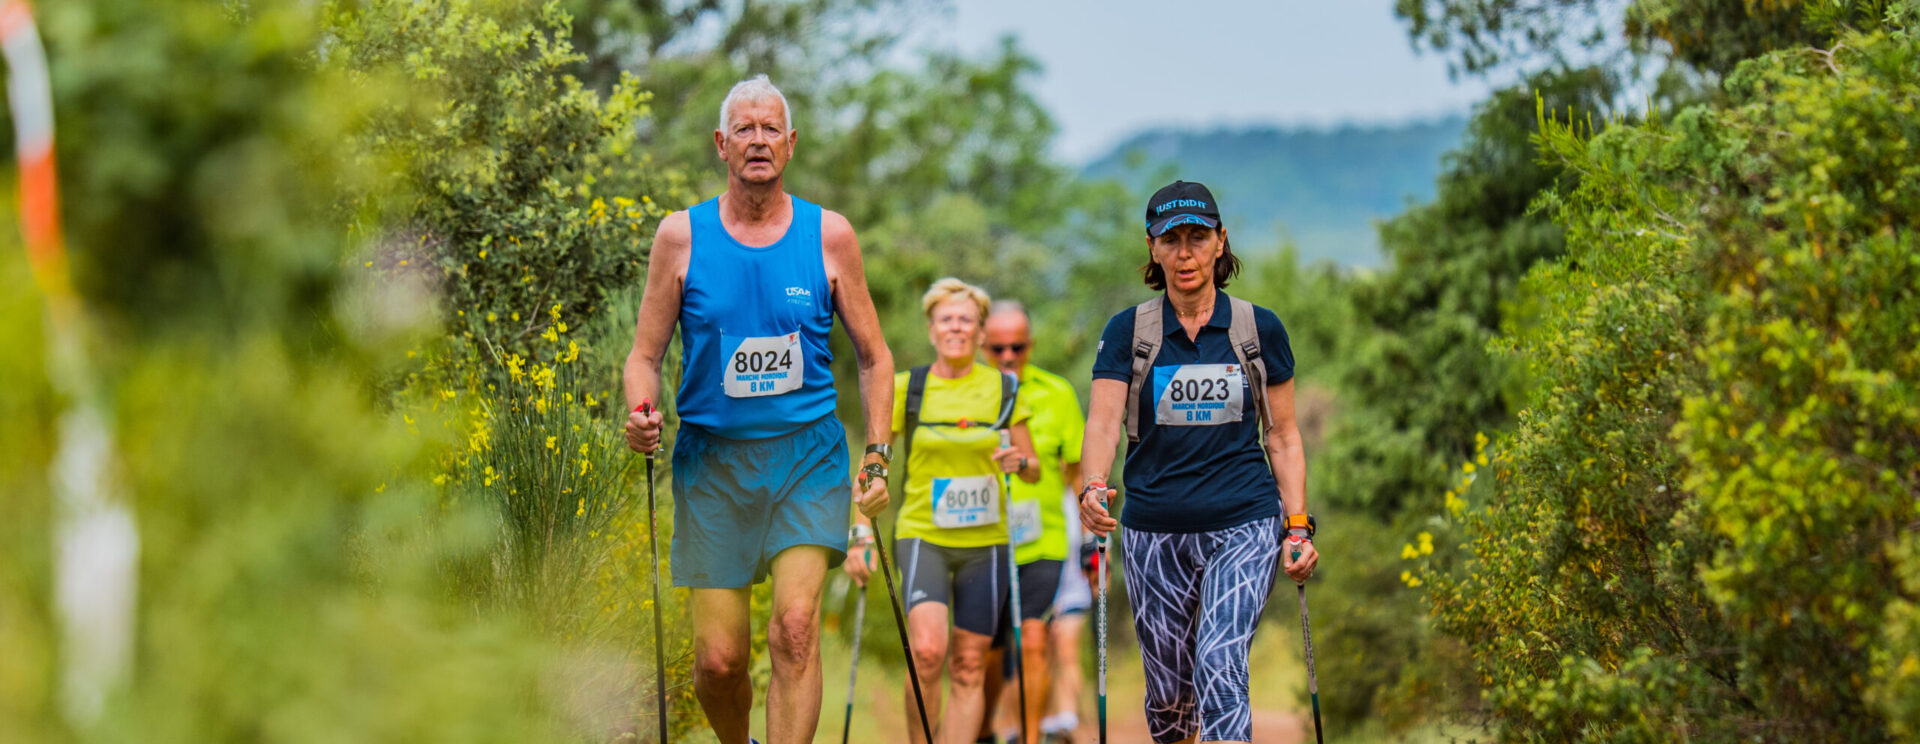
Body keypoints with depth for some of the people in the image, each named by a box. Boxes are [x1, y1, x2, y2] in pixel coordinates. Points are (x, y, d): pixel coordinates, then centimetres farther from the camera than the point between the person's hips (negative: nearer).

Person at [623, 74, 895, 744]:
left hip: (807, 457, 0)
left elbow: (873, 355, 11)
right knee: (718, 660, -1)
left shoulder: (829, 235, 3)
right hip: (711, 461, 0)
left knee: (795, 626, -19)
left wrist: (878, 455, 2)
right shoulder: (681, 236, 2)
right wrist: (640, 416, -14)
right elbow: (645, 353, 7)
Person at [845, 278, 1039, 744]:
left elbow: (1033, 470, 13)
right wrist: (861, 535, -7)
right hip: (922, 536, -2)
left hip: (984, 542, 2)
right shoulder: (905, 388, 1)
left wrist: (1018, 462, -11)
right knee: (927, 650, -23)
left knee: (968, 669, 2)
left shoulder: (1004, 390, 5)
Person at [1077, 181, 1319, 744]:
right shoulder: (1128, 331, 2)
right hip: (1154, 529, 2)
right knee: (1168, 691, 9)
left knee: (1219, 666, -21)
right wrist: (1093, 487, -30)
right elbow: (1102, 421, -10)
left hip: (1243, 525, -2)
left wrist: (1299, 527, 0)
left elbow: (1282, 435, 8)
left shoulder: (1259, 329, 3)